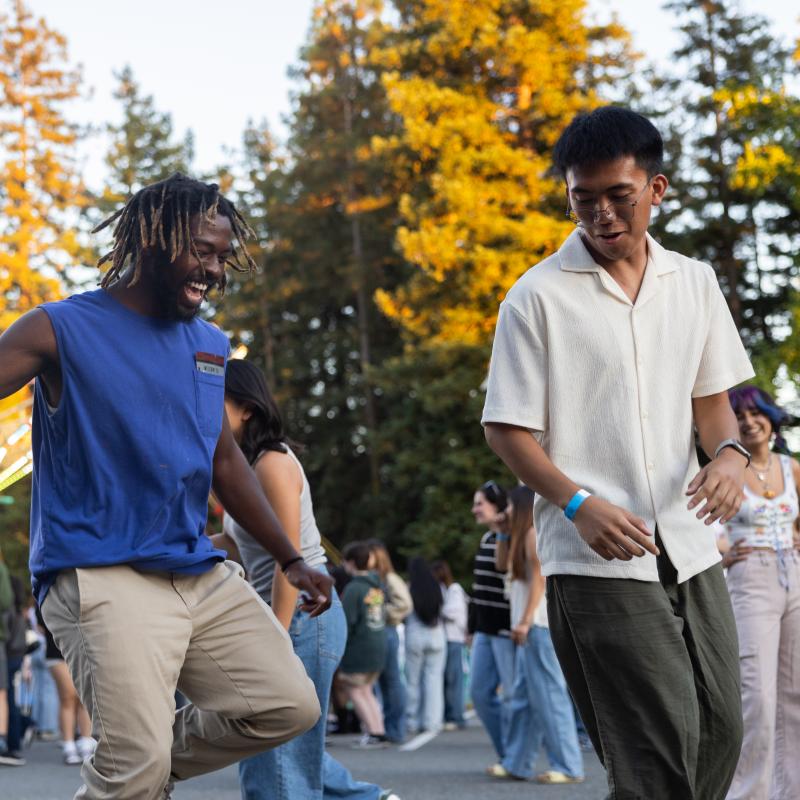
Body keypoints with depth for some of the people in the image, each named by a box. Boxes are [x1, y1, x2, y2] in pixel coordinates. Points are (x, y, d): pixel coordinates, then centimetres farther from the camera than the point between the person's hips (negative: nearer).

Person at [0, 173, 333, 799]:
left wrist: (290, 560, 21)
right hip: (103, 577, -7)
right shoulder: (63, 330, -3)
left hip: (203, 575, 7)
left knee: (290, 706, 0)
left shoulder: (210, 344, 16)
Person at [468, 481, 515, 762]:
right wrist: (473, 626, 21)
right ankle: (506, 756, 18)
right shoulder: (486, 539, 13)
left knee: (511, 695, -3)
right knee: (480, 692, 9)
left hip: (506, 631, -9)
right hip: (485, 630, 9)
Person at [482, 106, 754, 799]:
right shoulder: (538, 296, -4)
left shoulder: (694, 283, 10)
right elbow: (507, 429, -4)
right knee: (661, 744, -12)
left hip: (689, 544, 5)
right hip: (596, 559, -5)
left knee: (720, 730, 7)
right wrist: (580, 503, -19)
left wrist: (730, 452, -5)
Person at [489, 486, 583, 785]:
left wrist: (525, 620, -20)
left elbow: (539, 579, -16)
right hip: (532, 625, 10)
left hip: (539, 624, -10)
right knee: (524, 696, 12)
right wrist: (502, 533, 19)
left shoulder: (535, 532, -8)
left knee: (549, 695, -10)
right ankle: (517, 763, 16)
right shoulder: (524, 536, 22)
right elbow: (503, 565, 22)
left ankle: (568, 767, -10)